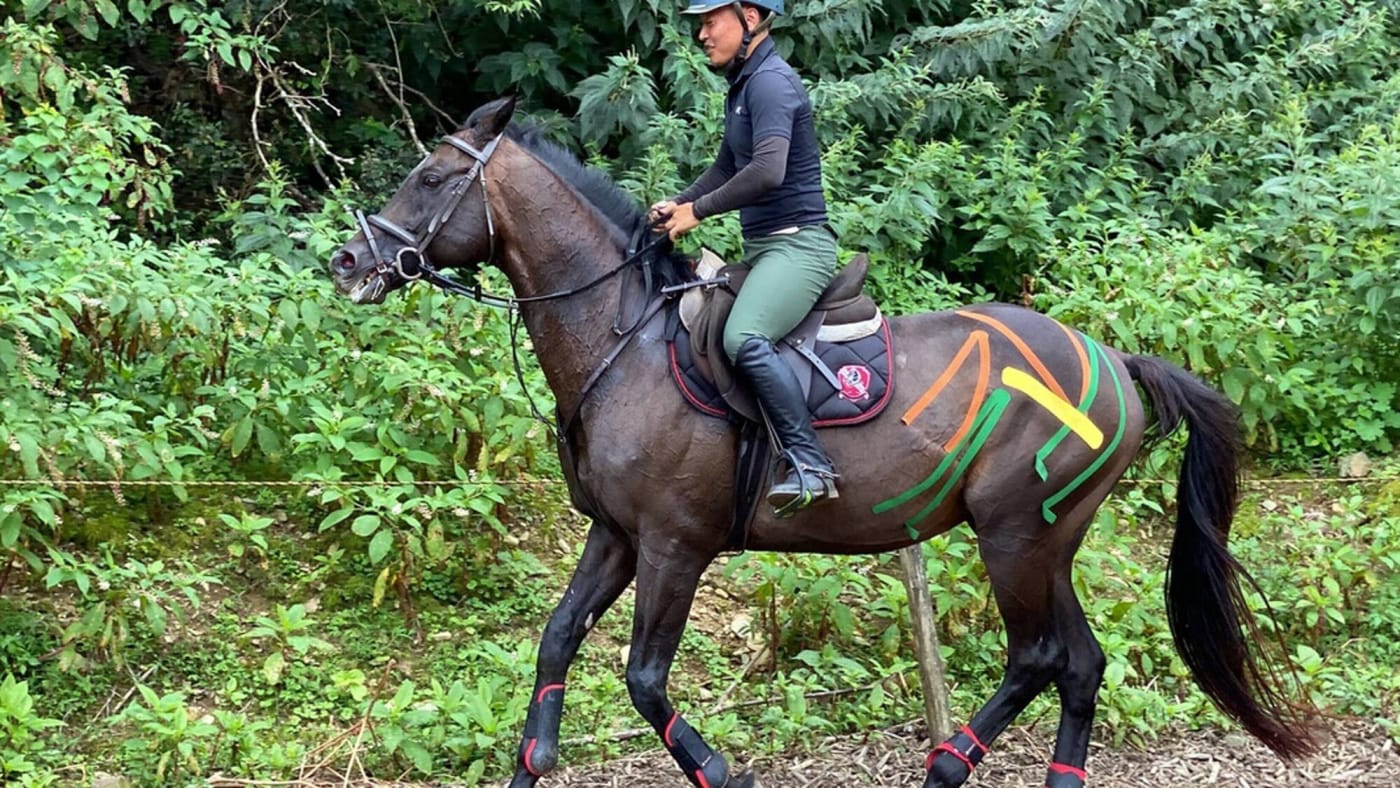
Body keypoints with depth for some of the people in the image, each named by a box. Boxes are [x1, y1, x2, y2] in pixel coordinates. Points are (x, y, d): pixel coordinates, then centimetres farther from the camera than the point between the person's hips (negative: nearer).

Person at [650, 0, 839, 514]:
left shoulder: (770, 81, -14)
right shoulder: (742, 84, 17)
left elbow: (767, 172, -27)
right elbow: (728, 166, 27)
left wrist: (699, 211, -17)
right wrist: (677, 204, 11)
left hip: (796, 244, -11)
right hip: (761, 247, 11)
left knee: (744, 339, -33)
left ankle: (809, 466, -34)